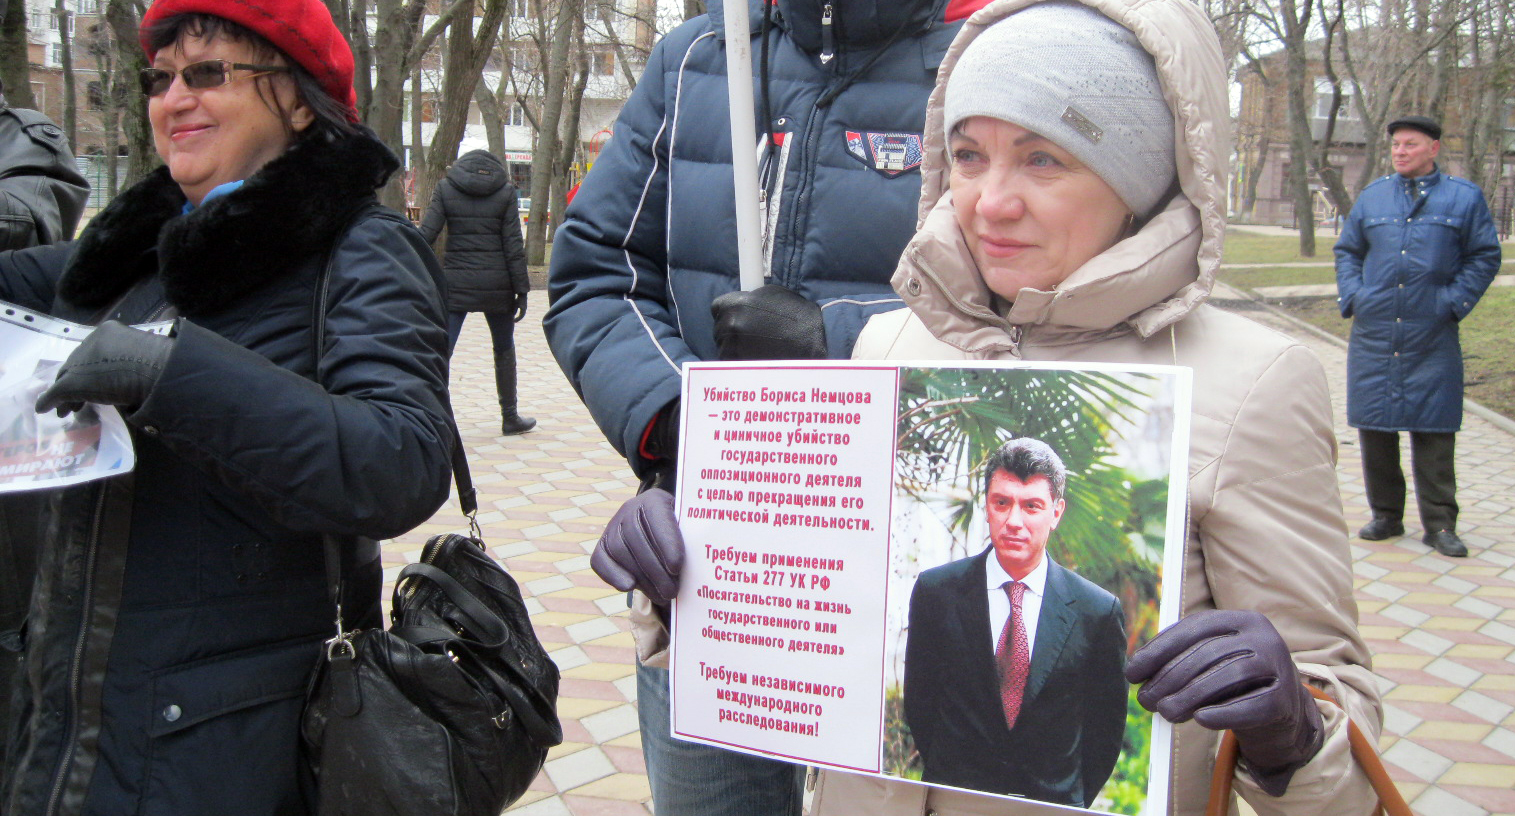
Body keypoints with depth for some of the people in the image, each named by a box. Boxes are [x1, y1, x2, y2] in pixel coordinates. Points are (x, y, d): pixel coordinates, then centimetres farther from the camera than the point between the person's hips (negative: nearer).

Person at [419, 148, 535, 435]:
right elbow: (513, 245, -4)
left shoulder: (446, 188, 2)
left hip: (455, 282, 0)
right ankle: (510, 418, 26)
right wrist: (521, 291, -1)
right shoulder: (505, 190, 1)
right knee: (504, 350, 16)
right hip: (496, 283, 0)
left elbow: (426, 234, -6)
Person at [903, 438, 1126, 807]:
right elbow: (919, 701, 5)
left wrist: (1072, 799, 3)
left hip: (1056, 803, 0)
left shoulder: (1099, 611, -4)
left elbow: (1106, 724, 5)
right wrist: (947, 776, 4)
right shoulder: (935, 591, -3)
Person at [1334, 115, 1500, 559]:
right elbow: (1347, 250, 17)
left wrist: (1454, 301, -4)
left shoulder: (1465, 197, 4)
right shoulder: (1372, 196, 11)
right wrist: (1352, 296, 2)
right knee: (1374, 424, 6)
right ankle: (1385, 514, 19)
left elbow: (1485, 256, 6)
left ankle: (1439, 524, 8)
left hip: (1432, 339, -2)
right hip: (1373, 334, 3)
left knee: (1434, 430, 0)